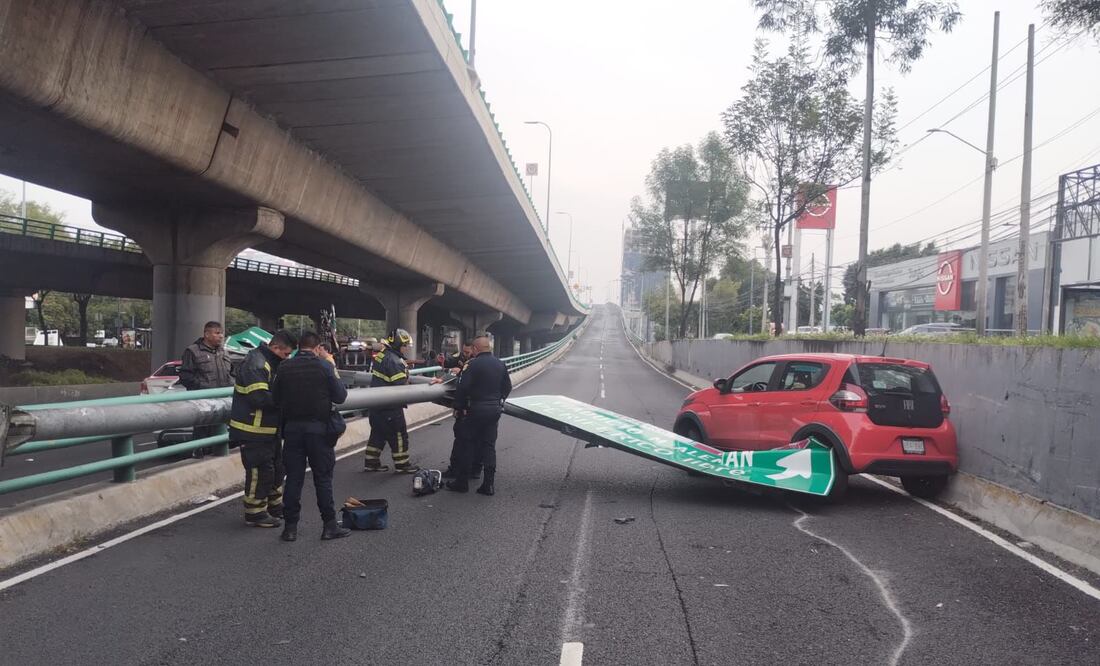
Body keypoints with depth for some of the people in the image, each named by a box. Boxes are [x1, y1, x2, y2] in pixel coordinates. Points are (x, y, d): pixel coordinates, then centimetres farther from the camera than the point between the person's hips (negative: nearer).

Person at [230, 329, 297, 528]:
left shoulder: (272, 363, 13)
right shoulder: (255, 364, -20)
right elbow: (260, 397, -29)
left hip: (269, 429, 11)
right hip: (253, 430, -11)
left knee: (276, 467, 20)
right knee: (260, 471, -4)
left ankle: (275, 505, 34)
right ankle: (255, 513, 8)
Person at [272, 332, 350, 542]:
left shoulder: (285, 368, -1)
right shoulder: (324, 366, -9)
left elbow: (275, 400, 5)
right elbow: (340, 396, -4)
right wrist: (333, 368, 5)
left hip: (292, 428, 3)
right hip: (319, 428, -2)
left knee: (293, 478, 9)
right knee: (323, 478, 5)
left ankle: (290, 527, 12)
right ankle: (329, 525, 10)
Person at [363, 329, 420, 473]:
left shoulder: (380, 356, 9)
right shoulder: (395, 361, -21)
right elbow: (401, 386, -24)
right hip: (390, 407, -9)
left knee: (378, 433, 18)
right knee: (399, 435, 2)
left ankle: (371, 462, 24)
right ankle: (402, 464, 10)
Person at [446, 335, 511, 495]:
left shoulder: (473, 364, -14)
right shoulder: (501, 364, 7)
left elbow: (462, 387, -16)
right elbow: (507, 387, 13)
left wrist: (460, 407, -4)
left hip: (476, 409, -6)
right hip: (495, 410, 6)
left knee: (466, 445, 6)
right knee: (489, 445, 10)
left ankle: (462, 482, 12)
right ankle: (488, 484, 10)